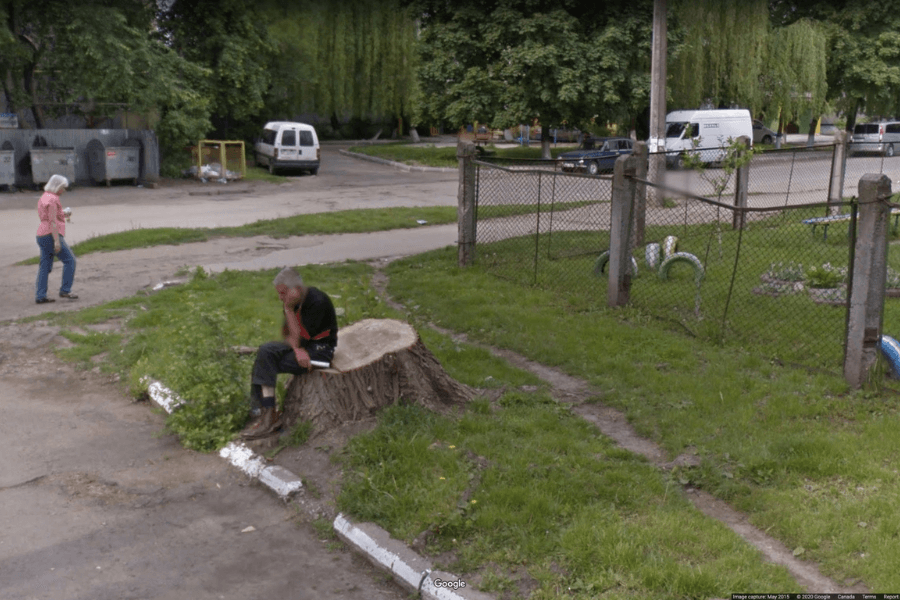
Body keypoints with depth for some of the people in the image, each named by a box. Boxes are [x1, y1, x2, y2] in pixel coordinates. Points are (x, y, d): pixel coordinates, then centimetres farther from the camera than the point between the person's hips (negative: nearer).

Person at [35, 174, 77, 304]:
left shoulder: (44, 198, 17)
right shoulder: (52, 199, -13)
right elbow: (52, 221, -19)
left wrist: (63, 215, 20)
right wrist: (57, 240, -22)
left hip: (42, 235, 9)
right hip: (52, 235, -9)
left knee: (45, 266, 7)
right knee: (69, 260, 0)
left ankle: (40, 296, 3)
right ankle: (65, 290, -1)